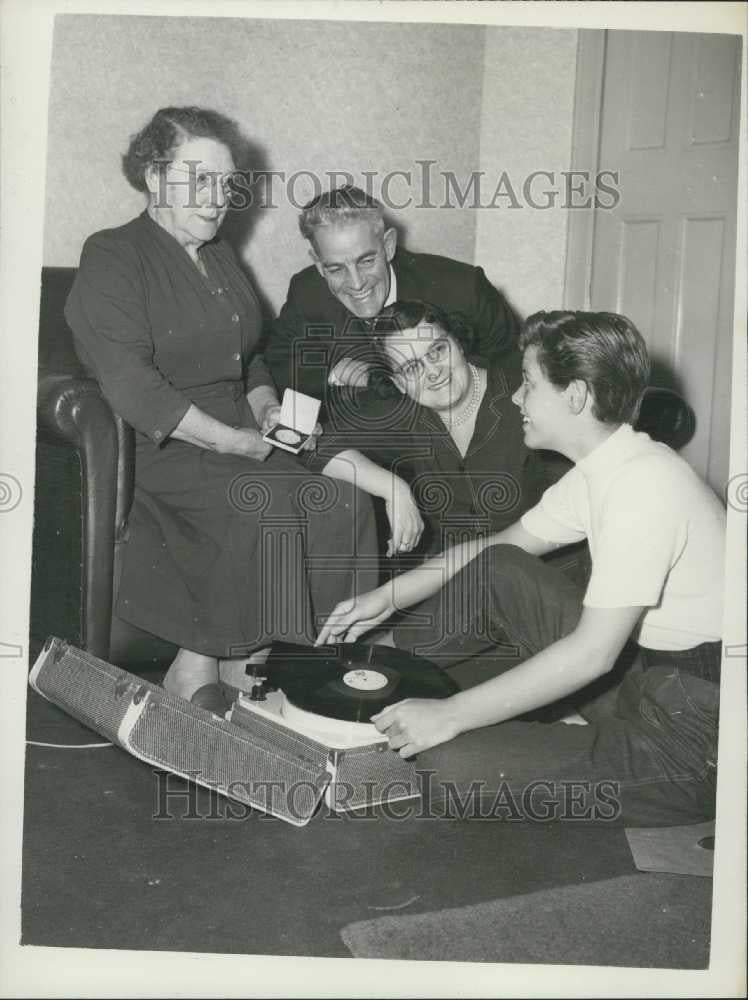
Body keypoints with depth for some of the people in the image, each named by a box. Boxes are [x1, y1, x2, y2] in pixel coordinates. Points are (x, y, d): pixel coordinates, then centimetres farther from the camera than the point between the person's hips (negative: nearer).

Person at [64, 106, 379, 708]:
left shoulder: (220, 255, 22)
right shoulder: (112, 258, -3)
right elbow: (128, 380, -16)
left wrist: (267, 407, 7)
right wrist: (228, 439, -19)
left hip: (237, 438, 7)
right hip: (158, 450, -7)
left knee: (344, 501, -18)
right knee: (270, 508, -32)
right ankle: (196, 669, -15)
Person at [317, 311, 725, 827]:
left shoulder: (644, 484, -23)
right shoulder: (601, 470, 7)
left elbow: (592, 653, -26)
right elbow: (502, 545, 17)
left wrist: (451, 715, -20)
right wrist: (387, 598, 11)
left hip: (698, 729, -9)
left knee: (453, 770, -21)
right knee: (494, 571, 5)